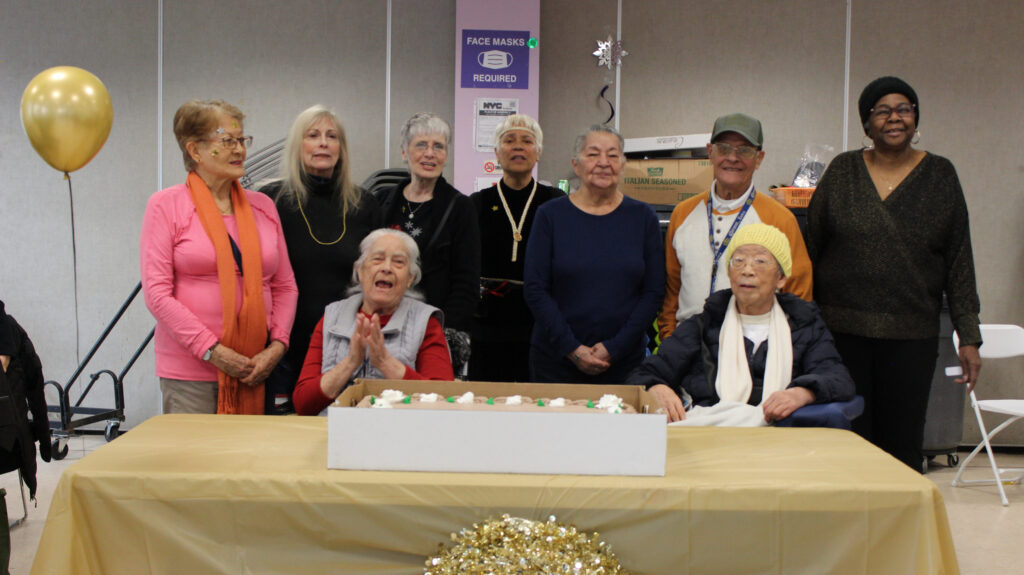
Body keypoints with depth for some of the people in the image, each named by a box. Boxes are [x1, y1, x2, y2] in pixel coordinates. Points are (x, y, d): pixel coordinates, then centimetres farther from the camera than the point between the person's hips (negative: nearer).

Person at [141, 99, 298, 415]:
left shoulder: (263, 206, 13)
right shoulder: (166, 205, 1)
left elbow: (285, 286, 14)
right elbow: (156, 292, -7)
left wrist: (277, 345, -2)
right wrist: (213, 352, -13)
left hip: (257, 370, 4)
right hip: (190, 371, -3)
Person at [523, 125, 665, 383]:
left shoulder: (642, 217, 4)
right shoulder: (551, 215, 1)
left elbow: (654, 291, 1)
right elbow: (535, 289, -3)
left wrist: (614, 348, -9)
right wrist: (572, 349, -11)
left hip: (624, 361, 1)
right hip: (556, 360, -1)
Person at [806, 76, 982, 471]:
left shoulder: (940, 175, 5)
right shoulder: (842, 171, 5)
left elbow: (960, 262, 4)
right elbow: (810, 248, 7)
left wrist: (969, 337, 0)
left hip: (911, 335, 0)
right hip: (842, 331, 0)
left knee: (903, 445, 4)